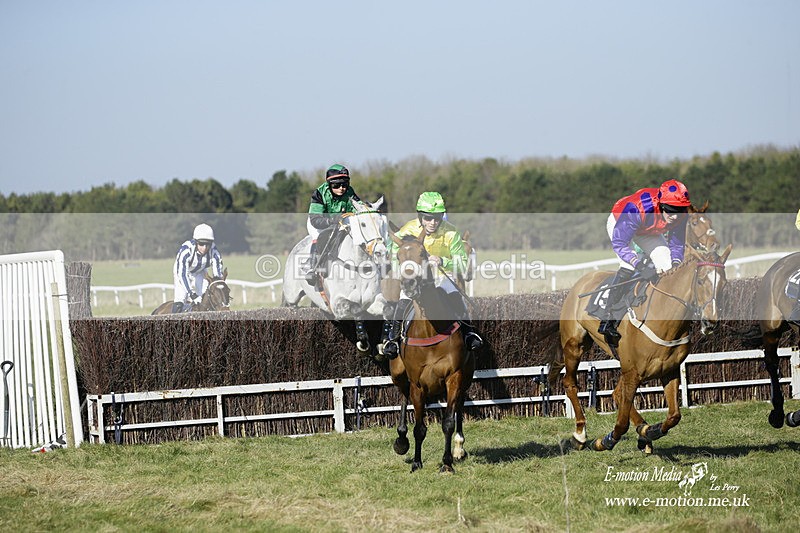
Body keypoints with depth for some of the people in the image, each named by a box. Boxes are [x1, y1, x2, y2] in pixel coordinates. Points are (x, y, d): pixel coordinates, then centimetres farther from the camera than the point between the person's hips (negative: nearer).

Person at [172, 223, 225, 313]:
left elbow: (217, 273, -21)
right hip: (182, 273, -4)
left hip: (199, 274, 4)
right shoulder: (186, 249, -38)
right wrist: (192, 294, -46)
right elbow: (182, 274, -40)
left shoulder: (213, 251, -27)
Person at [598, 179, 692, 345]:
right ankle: (607, 320, -24)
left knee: (665, 264, -13)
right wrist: (638, 263, -51)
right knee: (628, 265, -27)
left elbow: (677, 244, -13)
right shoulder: (638, 209, -45)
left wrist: (677, 263, -32)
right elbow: (619, 243, -41)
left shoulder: (680, 214, -28)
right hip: (619, 223, -5)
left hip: (648, 232, 5)